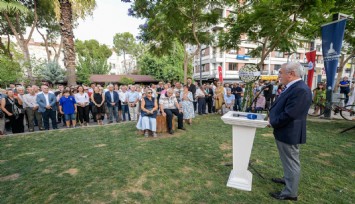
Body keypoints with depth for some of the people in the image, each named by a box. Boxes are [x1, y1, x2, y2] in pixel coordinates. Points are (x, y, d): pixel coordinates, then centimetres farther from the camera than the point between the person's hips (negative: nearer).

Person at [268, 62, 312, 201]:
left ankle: (290, 192, 24)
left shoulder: (300, 90, -25)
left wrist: (273, 123, -14)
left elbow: (289, 115, -28)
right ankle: (288, 179, 47)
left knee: (291, 162, 7)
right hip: (285, 132, 10)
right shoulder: (292, 87, 8)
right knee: (288, 160, 26)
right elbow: (280, 107, 15)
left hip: (289, 133, -10)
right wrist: (272, 118, 0)